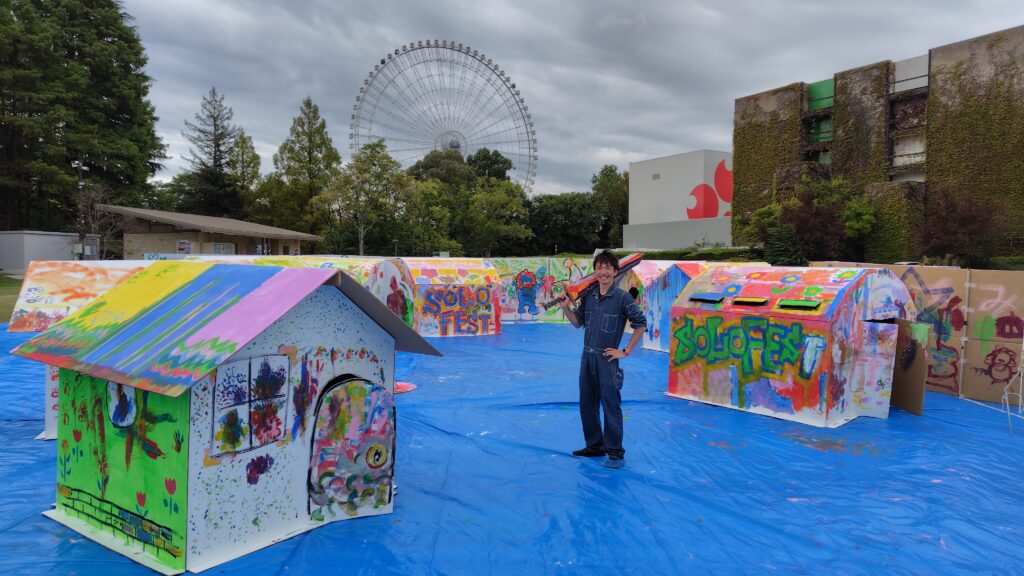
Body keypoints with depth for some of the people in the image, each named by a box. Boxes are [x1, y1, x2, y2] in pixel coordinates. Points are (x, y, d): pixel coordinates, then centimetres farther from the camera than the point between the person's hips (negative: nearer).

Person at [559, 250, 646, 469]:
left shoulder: (622, 297, -10)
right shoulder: (588, 295, 6)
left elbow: (641, 325, -8)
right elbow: (578, 322, 13)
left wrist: (625, 352, -7)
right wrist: (566, 307, -5)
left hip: (607, 358, -6)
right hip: (587, 356, 6)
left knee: (611, 406, -2)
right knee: (587, 404, 14)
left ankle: (615, 453, 9)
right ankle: (594, 445, 29)